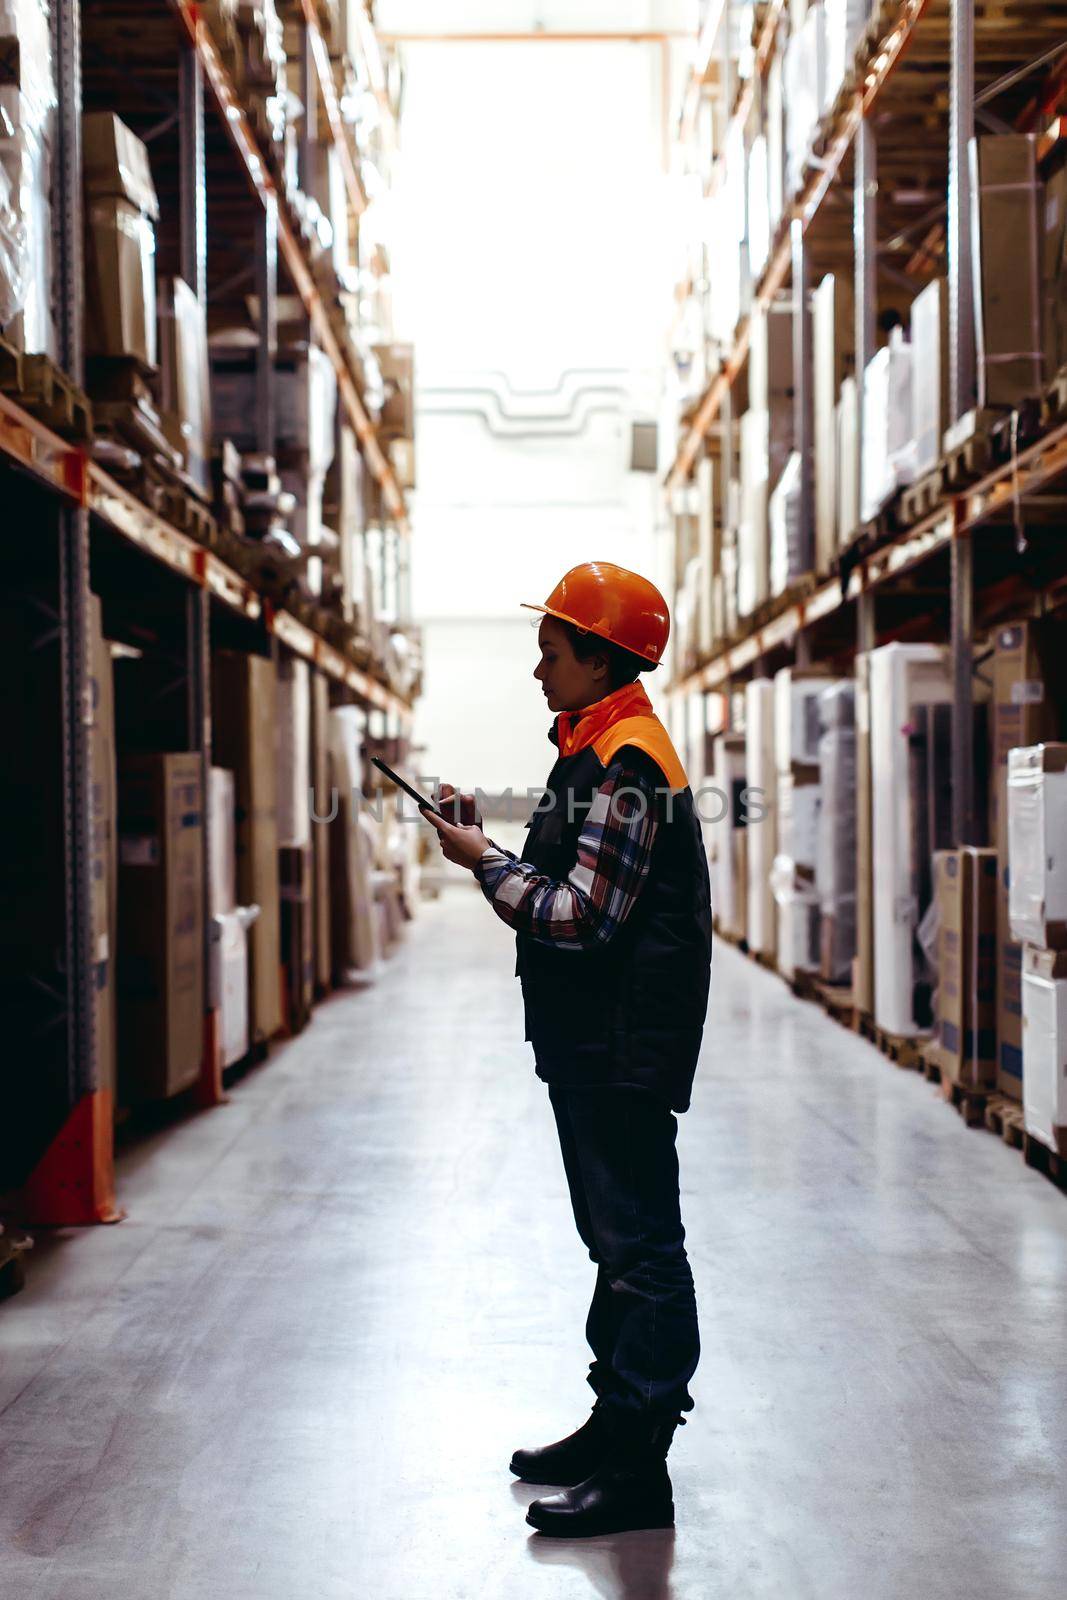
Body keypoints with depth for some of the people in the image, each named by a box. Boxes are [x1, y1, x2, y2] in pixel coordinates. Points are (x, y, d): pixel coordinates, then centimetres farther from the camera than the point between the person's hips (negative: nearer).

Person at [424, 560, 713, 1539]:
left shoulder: (625, 763, -18)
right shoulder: (600, 749, 15)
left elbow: (583, 919, -23)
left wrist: (485, 862, -12)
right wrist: (490, 852, 7)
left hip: (626, 1050, -11)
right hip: (595, 1045, 11)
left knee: (640, 1247, -5)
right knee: (620, 1241, 18)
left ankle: (639, 1469, 1)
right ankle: (617, 1423, 29)